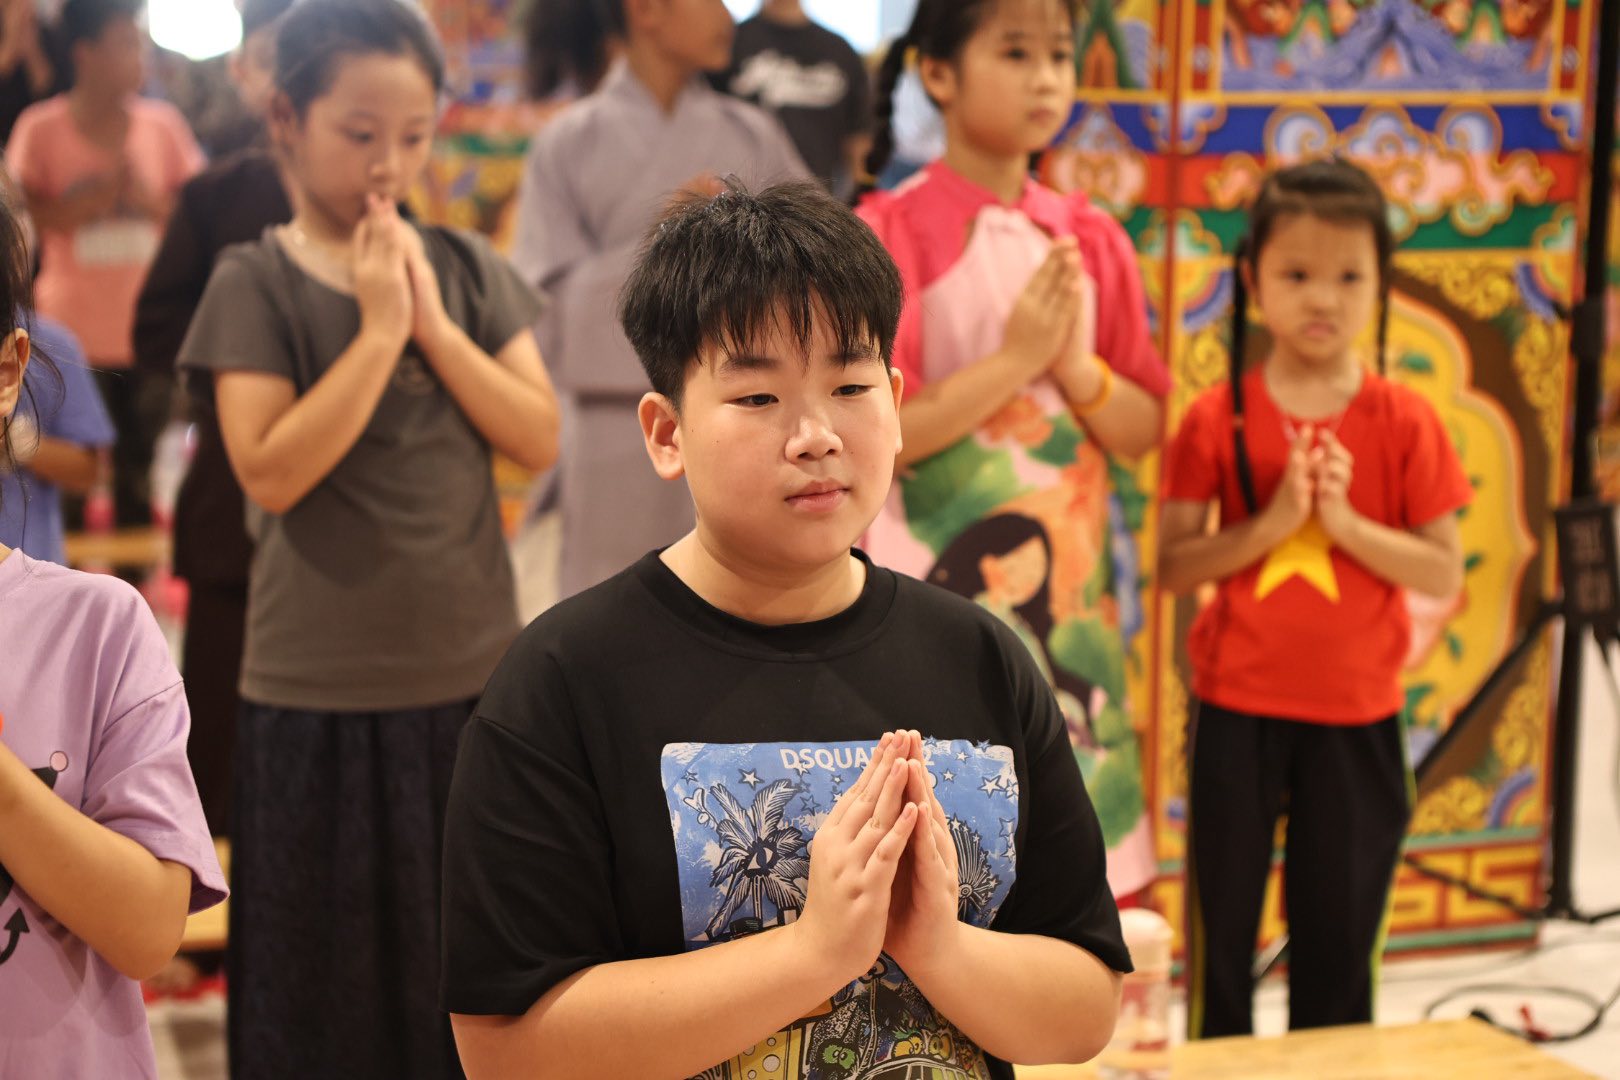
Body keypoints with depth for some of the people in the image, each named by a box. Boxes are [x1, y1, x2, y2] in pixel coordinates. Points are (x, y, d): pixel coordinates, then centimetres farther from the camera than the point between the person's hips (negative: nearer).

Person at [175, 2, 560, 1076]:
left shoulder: (468, 270, 5)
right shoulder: (255, 285, -6)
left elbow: (540, 437, -3)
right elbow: (272, 472, -16)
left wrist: (431, 320, -12)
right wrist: (378, 330, -18)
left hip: (474, 672, 3)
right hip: (321, 693, -3)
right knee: (330, 970, 10)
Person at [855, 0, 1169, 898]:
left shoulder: (1090, 239, 9)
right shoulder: (893, 229, -6)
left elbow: (1143, 429, 7)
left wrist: (1076, 366, -10)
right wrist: (1016, 359, -15)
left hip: (1070, 590, 5)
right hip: (941, 585, -4)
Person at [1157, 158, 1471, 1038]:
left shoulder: (1403, 423, -4)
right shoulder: (1218, 419, -5)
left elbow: (1444, 576, -5)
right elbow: (1172, 564, -8)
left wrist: (1345, 521, -18)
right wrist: (1272, 522, -20)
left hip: (1356, 717, 1)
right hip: (1237, 709, 0)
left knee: (1340, 933, 11)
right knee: (1221, 924, 9)